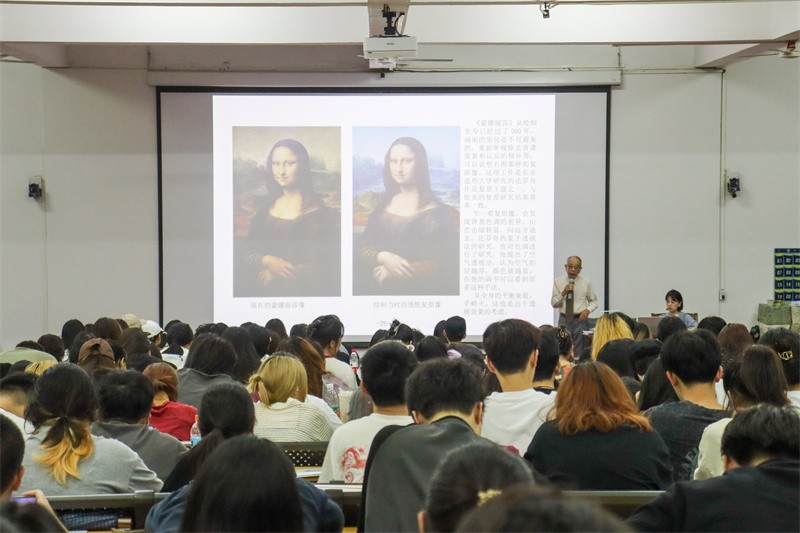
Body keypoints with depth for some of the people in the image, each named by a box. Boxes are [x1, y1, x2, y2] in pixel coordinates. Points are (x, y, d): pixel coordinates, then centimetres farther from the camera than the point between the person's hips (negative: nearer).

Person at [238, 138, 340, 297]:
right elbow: (246, 251, 8)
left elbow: (322, 266, -6)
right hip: (257, 289, 4)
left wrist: (277, 277, -11)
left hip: (298, 291, -3)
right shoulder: (265, 206, 13)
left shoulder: (319, 212, -1)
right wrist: (268, 261, -12)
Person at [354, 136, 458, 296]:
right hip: (373, 285, 4)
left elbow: (442, 264, -8)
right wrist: (383, 257, -14)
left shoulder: (437, 212, -1)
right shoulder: (383, 205, 13)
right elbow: (362, 247, 7)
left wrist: (395, 274, -15)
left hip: (415, 290, -4)